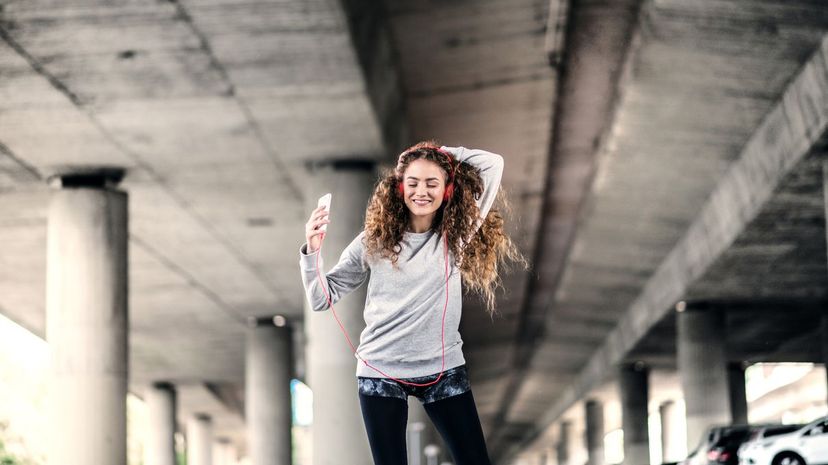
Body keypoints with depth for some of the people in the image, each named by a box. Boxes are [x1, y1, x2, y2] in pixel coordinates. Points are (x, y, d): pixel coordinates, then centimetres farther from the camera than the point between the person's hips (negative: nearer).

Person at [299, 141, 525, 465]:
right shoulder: (374, 241, 0)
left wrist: (442, 154, 1)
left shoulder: (458, 235, 2)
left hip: (444, 368, 1)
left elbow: (493, 164, 0)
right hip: (381, 370, -1)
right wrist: (312, 250, -11)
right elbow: (322, 298, 3)